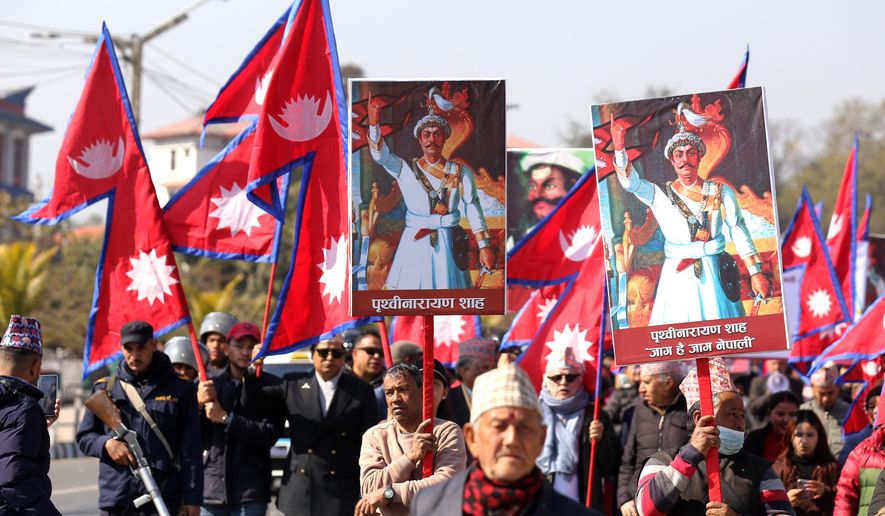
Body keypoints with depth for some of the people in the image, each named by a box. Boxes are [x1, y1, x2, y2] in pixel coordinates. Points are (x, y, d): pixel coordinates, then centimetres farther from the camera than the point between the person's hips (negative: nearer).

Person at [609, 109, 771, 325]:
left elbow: (738, 231, 3)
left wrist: (755, 273, -4)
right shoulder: (660, 195, 6)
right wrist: (619, 148, -24)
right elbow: (629, 182, -9)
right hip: (677, 279, 0)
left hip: (715, 275, 0)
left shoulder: (720, 192, 6)